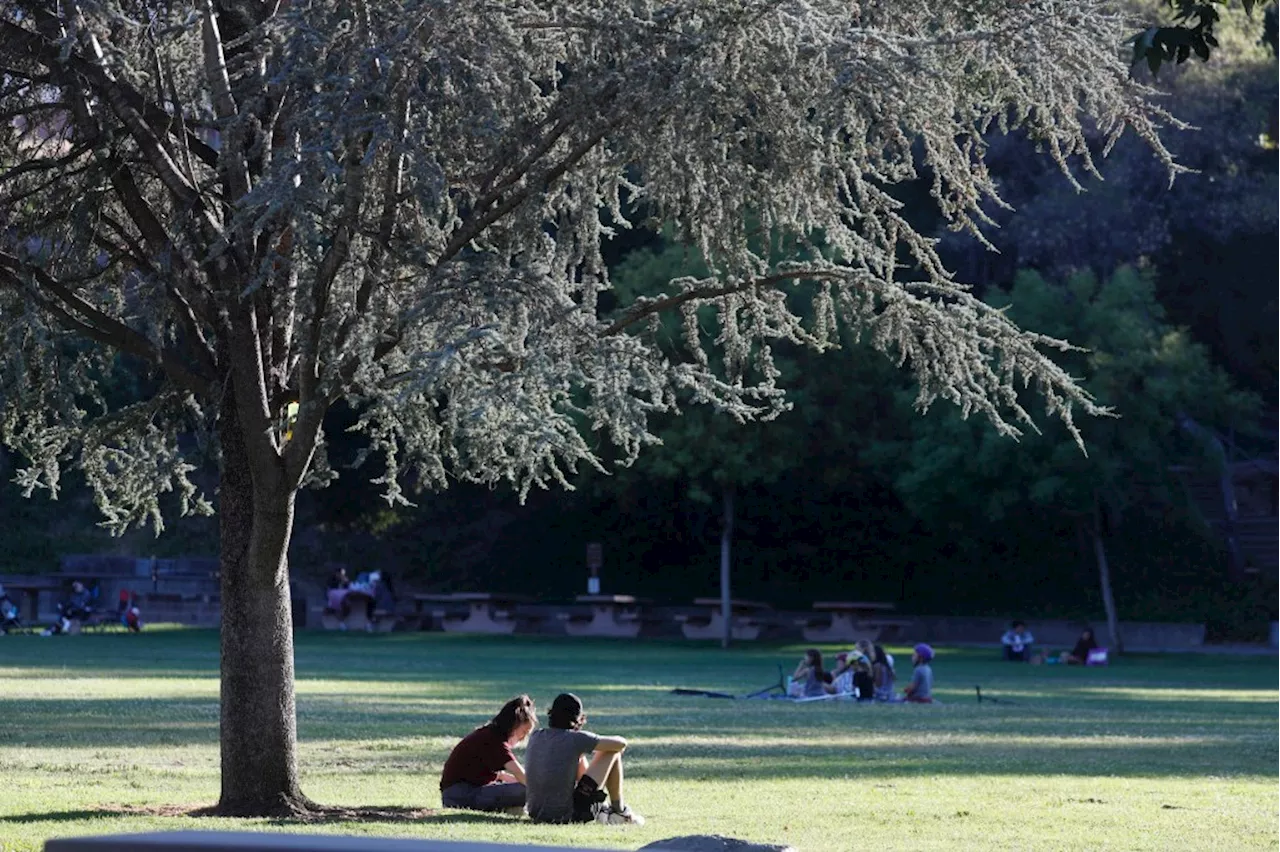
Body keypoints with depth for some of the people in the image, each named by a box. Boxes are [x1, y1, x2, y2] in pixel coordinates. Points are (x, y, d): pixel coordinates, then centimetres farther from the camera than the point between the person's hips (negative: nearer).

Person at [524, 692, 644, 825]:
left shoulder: (535, 737, 7)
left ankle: (599, 813, 36)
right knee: (613, 753, 6)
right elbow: (621, 744, -4)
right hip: (568, 816, -7)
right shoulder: (575, 738, -12)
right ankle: (619, 811, 17)